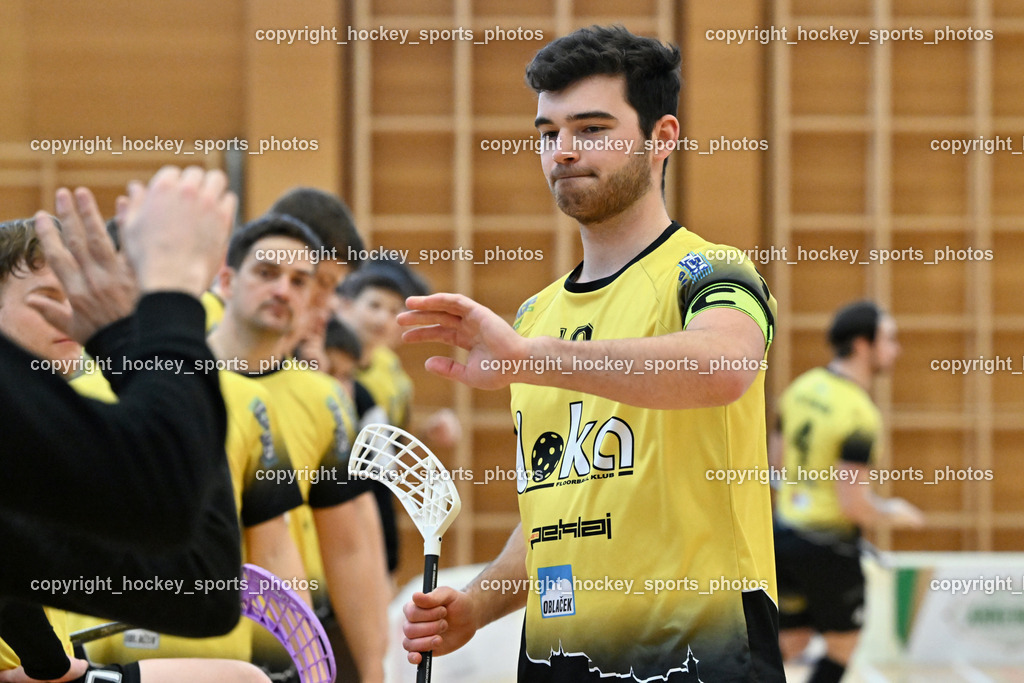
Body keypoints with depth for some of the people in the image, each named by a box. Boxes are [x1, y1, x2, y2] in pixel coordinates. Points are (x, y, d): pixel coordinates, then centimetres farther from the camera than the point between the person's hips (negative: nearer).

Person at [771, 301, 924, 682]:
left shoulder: (801, 388, 3)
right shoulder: (860, 415, -21)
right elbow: (854, 504, -22)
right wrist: (895, 514, -2)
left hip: (784, 532, 7)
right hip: (828, 547, -7)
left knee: (791, 642, 17)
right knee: (842, 645, 13)